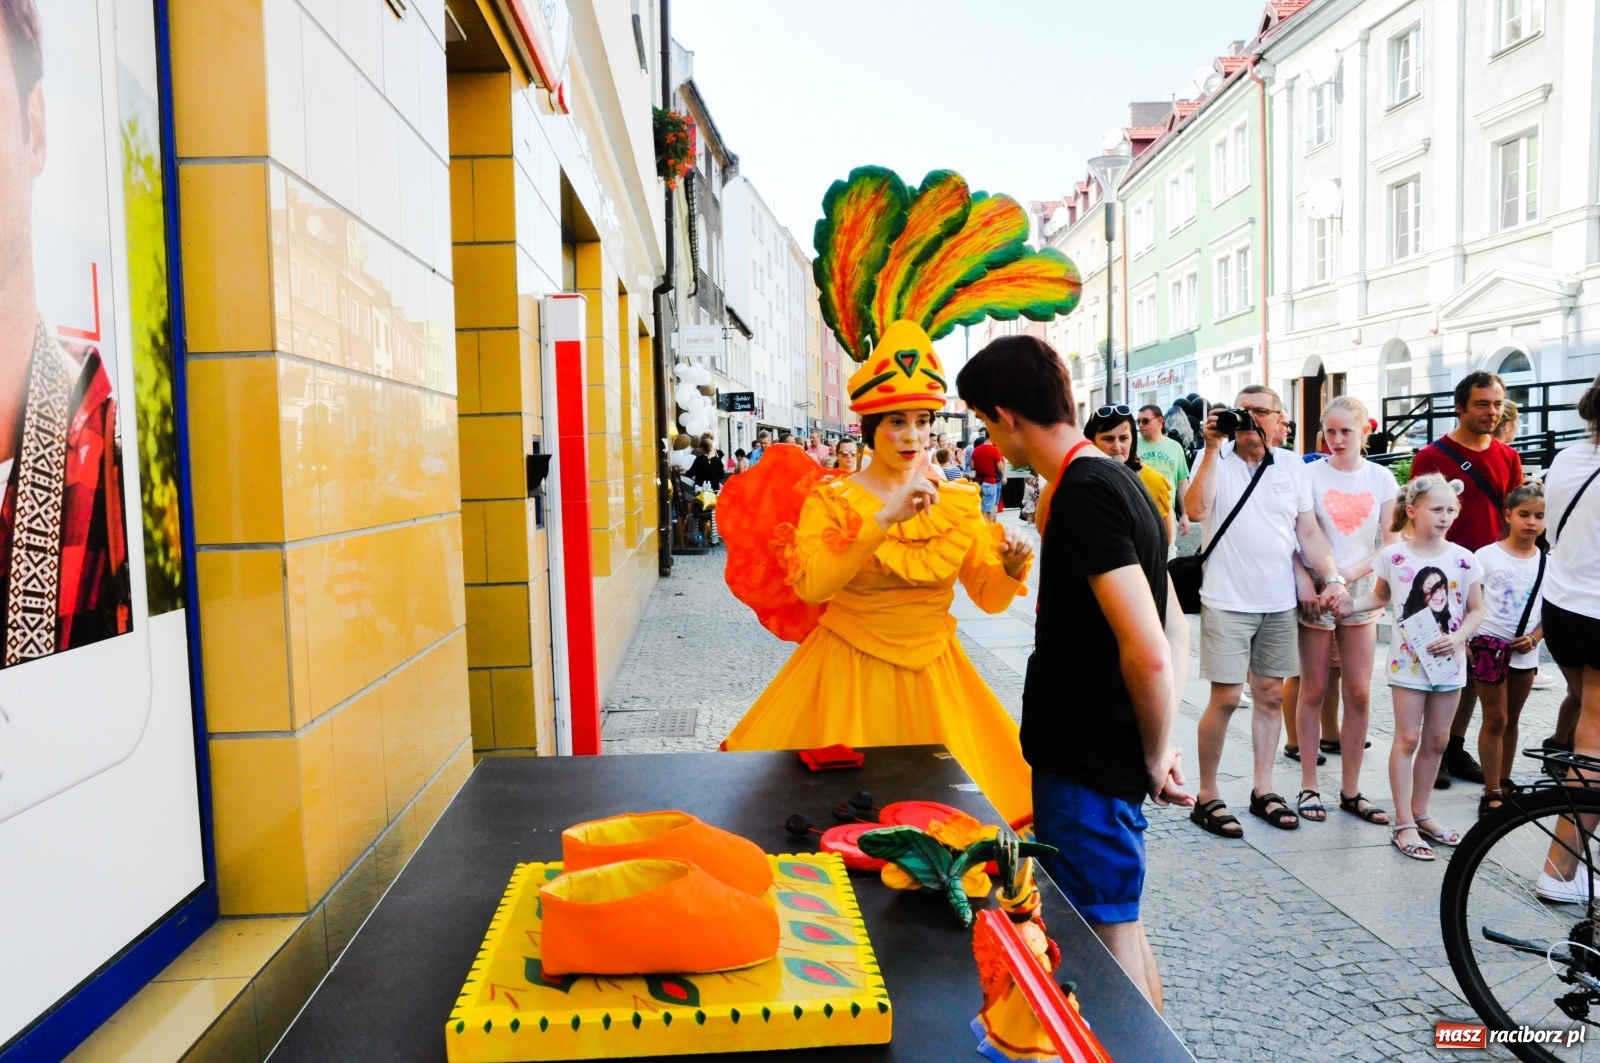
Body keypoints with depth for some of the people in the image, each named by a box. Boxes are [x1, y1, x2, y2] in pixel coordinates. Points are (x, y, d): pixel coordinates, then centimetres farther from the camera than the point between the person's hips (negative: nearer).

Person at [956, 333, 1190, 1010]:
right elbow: (1174, 629, 15)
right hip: (1099, 755, 10)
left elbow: (1148, 653, -27)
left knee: (1106, 940, 4)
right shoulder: (1116, 479, 10)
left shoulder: (1083, 493, -20)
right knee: (1119, 925, 23)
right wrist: (1159, 750, 10)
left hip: (1087, 764, -10)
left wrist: (1154, 758, -11)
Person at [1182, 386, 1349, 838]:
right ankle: (1207, 797, 10)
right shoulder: (1213, 458, -2)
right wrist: (1213, 447, -20)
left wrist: (1332, 577, -1)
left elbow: (1308, 531, 11)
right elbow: (1196, 509, -20)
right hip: (1228, 601, -4)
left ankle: (1263, 790, 24)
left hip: (1279, 602, 4)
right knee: (1225, 699, -3)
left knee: (1271, 695, 11)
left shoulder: (1293, 466, 9)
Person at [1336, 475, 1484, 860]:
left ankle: (1421, 813, 26)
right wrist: (1352, 605, -7)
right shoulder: (1393, 556, -5)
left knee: (1437, 741, 11)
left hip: (1449, 662, 3)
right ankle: (1404, 824, 4)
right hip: (1408, 659, -3)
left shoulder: (1463, 559, -2)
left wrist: (1458, 638, -14)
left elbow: (1476, 610, 3)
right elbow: (1381, 595, 10)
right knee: (1407, 739, -1)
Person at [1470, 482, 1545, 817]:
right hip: (1488, 645, -3)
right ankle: (1491, 794, 4)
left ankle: (1504, 783, 25)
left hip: (1525, 651, 3)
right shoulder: (1487, 555, -6)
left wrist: (1534, 637, -7)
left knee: (1511, 719, 13)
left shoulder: (1547, 562, 2)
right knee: (1495, 720, -1)